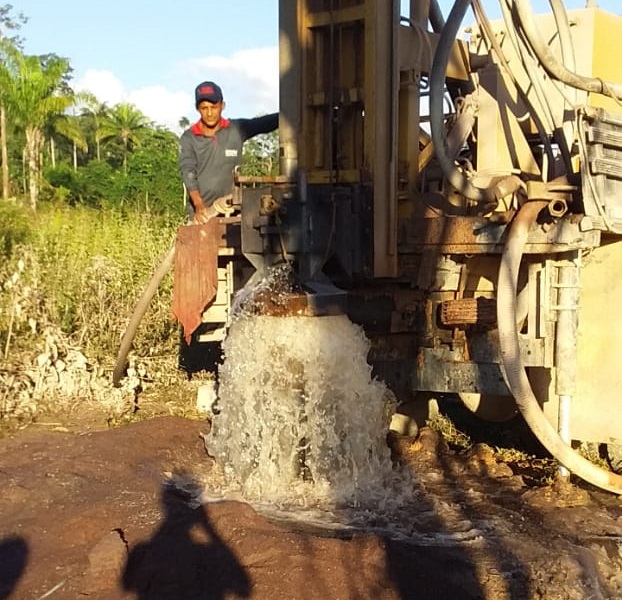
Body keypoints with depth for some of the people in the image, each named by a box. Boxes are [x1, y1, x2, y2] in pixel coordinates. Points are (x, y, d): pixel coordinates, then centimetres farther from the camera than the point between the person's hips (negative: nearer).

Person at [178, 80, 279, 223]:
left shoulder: (237, 130, 3)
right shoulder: (188, 138, 0)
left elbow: (266, 122, -1)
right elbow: (188, 171, -11)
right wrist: (199, 205, -26)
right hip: (201, 211, 0)